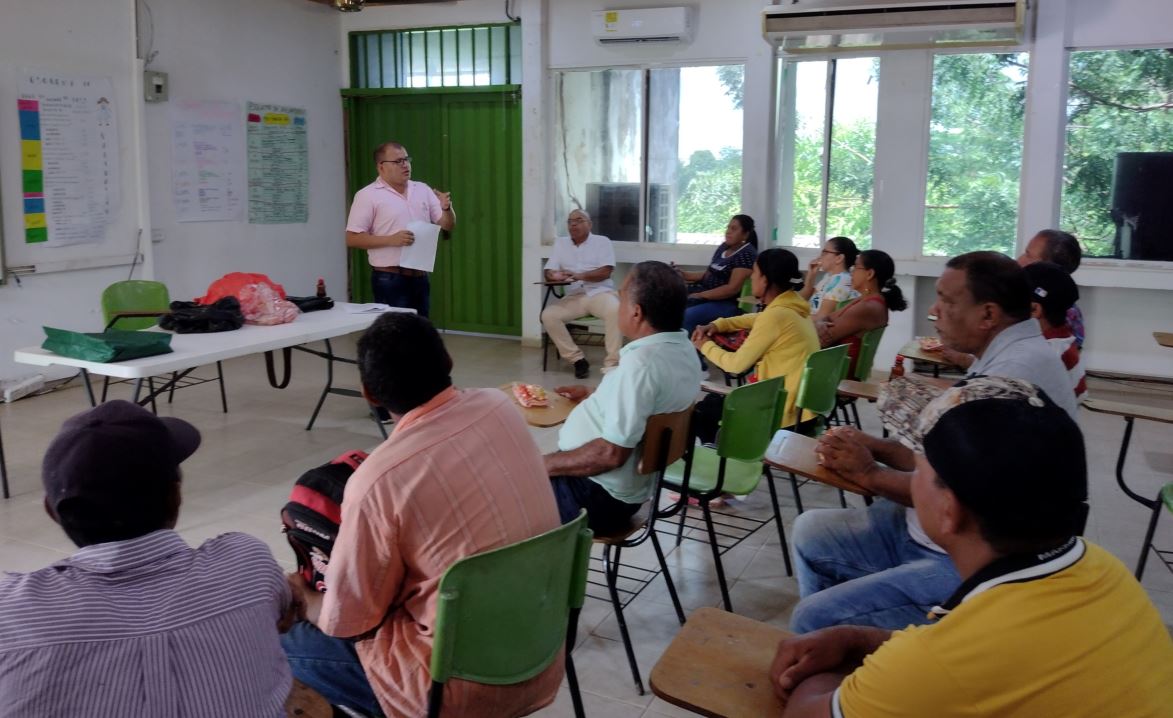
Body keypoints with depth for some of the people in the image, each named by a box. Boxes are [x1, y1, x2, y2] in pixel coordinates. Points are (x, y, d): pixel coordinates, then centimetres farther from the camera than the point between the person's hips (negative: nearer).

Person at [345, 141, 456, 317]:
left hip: (420, 277, 6)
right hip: (389, 279, -6)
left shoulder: (423, 190, 11)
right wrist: (391, 240, -19)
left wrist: (446, 209, -12)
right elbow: (352, 238, -9)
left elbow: (447, 225, 11)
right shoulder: (368, 195, -6)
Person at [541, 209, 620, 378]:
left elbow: (606, 272, -7)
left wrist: (579, 276, -21)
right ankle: (577, 359, -14)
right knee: (548, 315, -23)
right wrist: (554, 275, -17)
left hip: (599, 293, -3)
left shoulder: (602, 241, 6)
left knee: (615, 310, -36)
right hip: (573, 297, 3)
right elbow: (549, 272, 9)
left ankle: (611, 364, -30)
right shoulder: (560, 243, 16)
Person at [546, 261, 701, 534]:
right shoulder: (684, 350, 2)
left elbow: (612, 454, -28)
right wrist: (594, 396, 22)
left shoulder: (641, 363, -28)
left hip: (599, 497, -9)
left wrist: (544, 464, -17)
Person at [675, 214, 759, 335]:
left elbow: (733, 288, -19)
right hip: (706, 295, 9)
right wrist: (685, 274, 4)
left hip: (728, 304, -9)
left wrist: (700, 295, -18)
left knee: (685, 317, -31)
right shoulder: (724, 247, 14)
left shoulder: (746, 254, -12)